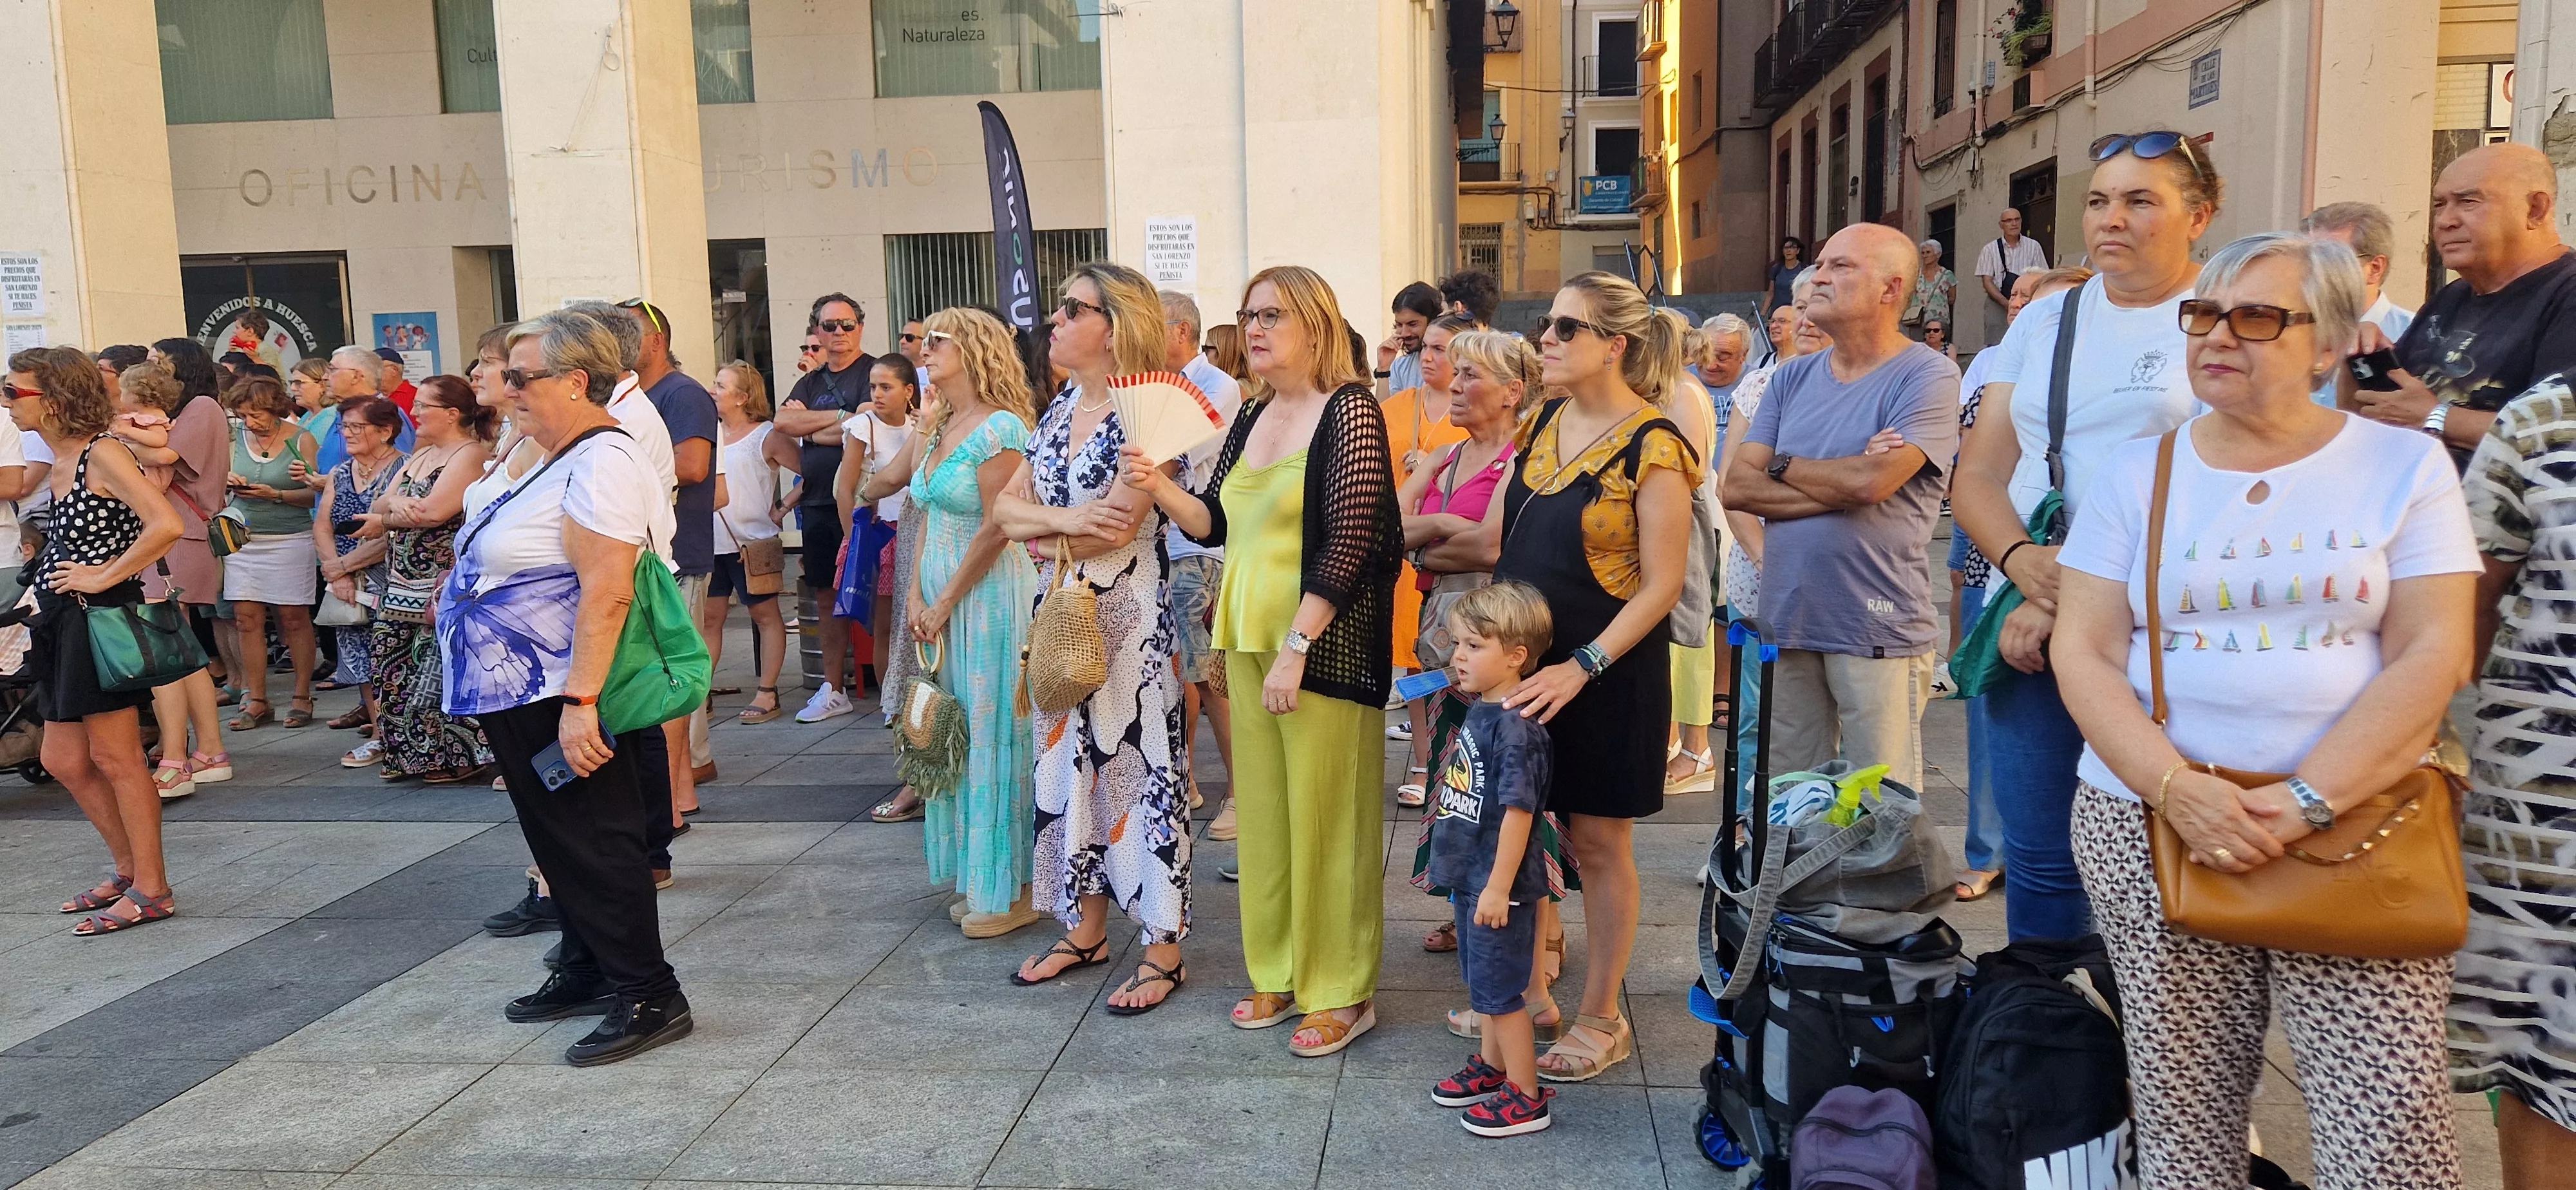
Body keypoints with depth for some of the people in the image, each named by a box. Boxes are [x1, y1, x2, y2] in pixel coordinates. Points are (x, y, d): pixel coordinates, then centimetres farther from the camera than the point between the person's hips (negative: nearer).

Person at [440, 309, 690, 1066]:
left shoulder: (600, 464, -20)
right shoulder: (560, 459, 13)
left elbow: (607, 594, -28)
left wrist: (579, 701, -31)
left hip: (558, 697, -10)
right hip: (518, 694, 10)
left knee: (594, 844, -3)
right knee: (560, 840, 18)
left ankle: (649, 999, 6)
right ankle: (589, 972, 31)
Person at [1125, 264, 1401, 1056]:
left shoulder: (1348, 411, -10)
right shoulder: (1253, 416, 12)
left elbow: (1349, 543, -17)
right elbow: (1217, 524, 14)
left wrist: (1296, 648, -21)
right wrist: (1160, 488, -4)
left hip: (1323, 644, -7)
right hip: (1248, 639, 7)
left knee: (1326, 814, 0)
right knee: (1262, 809, 13)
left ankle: (1343, 992, 13)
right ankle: (1279, 972, 27)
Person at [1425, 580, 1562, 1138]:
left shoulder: (1515, 727, -24)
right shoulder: (1479, 712, 5)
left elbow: (1518, 811, -26)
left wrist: (1498, 888, -24)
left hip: (1498, 885, -9)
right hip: (1470, 877, 9)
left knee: (1499, 988, 2)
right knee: (1484, 981, 22)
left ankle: (1526, 1096, 14)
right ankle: (1492, 1065, 39)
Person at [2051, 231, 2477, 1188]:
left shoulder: (2404, 465, 5)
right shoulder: (2136, 472, 8)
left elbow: (2432, 656, -4)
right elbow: (2083, 652, 1)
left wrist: (2301, 804, -16)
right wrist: (2176, 787, -15)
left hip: (2359, 822, -1)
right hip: (2153, 821, 1)